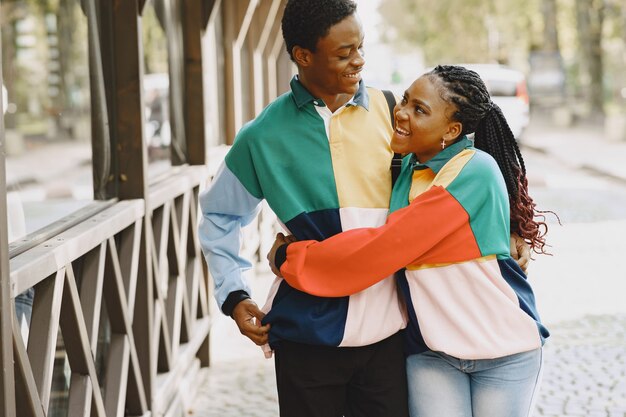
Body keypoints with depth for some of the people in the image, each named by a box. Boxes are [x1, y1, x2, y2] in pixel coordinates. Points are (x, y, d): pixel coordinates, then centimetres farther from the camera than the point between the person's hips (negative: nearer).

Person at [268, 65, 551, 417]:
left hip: (502, 350, -5)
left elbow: (382, 248, -23)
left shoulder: (473, 171, -20)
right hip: (432, 350, 5)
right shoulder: (407, 167, 2)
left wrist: (288, 256, -13)